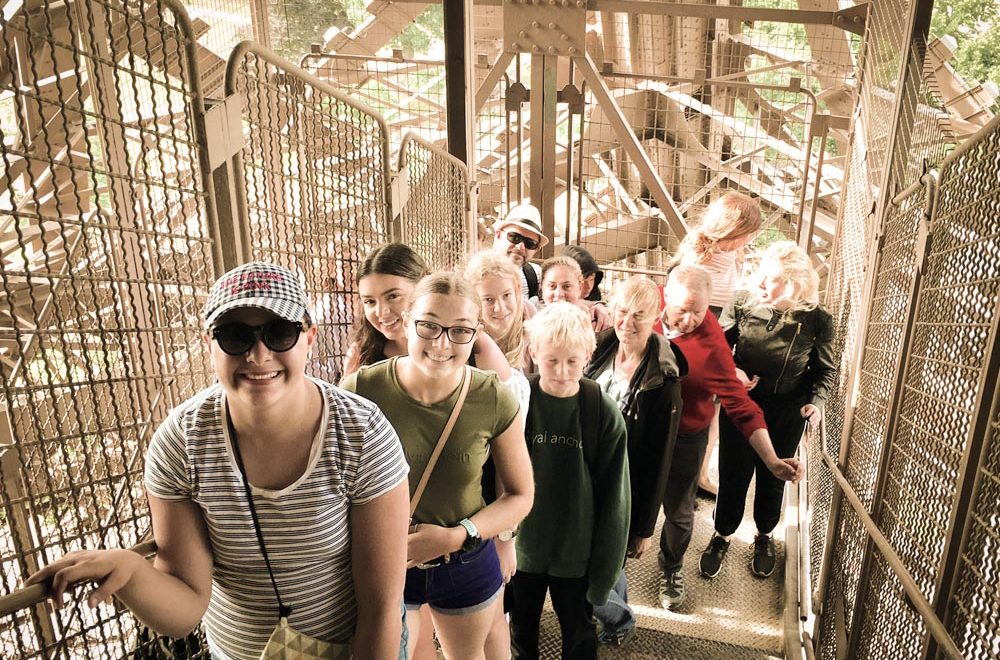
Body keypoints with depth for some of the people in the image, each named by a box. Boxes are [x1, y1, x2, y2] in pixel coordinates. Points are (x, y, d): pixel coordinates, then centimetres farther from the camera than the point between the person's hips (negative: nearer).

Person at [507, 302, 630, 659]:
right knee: (521, 631, 23)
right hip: (521, 548, 1)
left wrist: (603, 568, -6)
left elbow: (613, 497, -8)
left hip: (577, 553, -1)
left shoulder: (604, 413, -15)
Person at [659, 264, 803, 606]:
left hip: (683, 439, -4)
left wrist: (772, 461, -32)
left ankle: (671, 569, 44)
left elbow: (741, 406, -27)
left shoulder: (711, 347, -31)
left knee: (678, 512, 14)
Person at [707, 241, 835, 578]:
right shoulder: (742, 303, -16)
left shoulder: (817, 320, -16)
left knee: (772, 478, 18)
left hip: (787, 414, 0)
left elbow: (826, 370, 0)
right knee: (732, 475, 10)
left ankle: (764, 537, 44)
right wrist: (732, 370, -19)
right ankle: (722, 535, 35)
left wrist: (816, 401, -17)